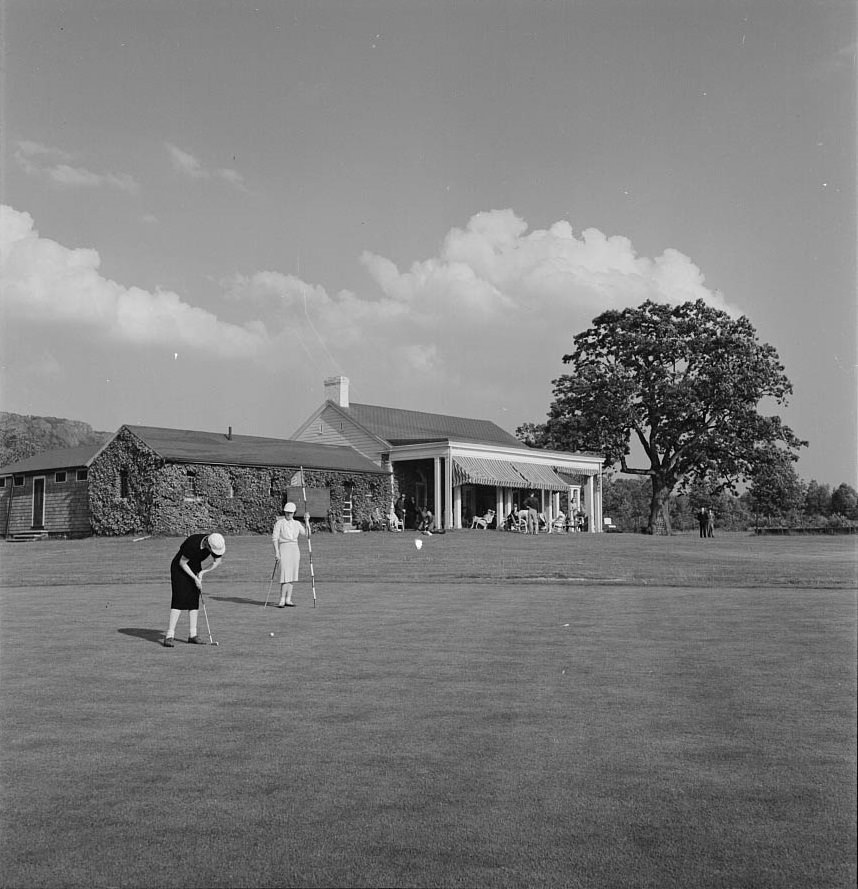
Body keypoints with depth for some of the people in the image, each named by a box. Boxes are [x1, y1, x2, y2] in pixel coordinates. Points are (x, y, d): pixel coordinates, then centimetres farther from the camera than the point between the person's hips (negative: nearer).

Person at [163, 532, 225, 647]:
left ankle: (192, 634, 5)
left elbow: (217, 562, -1)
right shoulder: (193, 543, -35)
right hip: (179, 567, -6)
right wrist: (195, 578, -21)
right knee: (179, 600, -15)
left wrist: (202, 572, -14)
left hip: (195, 568, 6)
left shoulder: (218, 544, -18)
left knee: (194, 601, 1)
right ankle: (169, 636, -16)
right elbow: (182, 563, -23)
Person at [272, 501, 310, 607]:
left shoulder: (297, 524, 12)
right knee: (285, 574, -12)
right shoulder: (279, 523, -1)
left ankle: (288, 600, 9)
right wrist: (276, 552, -14)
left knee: (292, 575, 5)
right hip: (284, 548, -5)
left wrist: (307, 521, 0)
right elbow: (274, 538, -5)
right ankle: (282, 600, -8)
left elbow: (307, 534, 5)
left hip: (295, 549, 5)